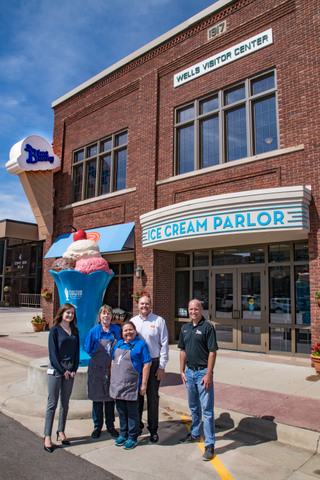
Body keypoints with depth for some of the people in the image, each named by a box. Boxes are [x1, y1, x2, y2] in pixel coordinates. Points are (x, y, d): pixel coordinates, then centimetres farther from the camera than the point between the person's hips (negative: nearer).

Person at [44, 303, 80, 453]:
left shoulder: (74, 331, 8)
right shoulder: (55, 330, -6)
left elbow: (77, 351, 9)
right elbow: (53, 352, -9)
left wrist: (74, 369, -2)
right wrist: (62, 370, -11)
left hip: (70, 369, 5)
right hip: (55, 369, -4)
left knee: (65, 402, 11)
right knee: (52, 403, -1)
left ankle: (61, 432, 25)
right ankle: (47, 436, 8)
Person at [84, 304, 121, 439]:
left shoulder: (117, 330, -4)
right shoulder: (94, 331, -8)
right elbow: (88, 350, 2)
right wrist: (100, 358, -2)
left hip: (112, 369, 1)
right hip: (97, 369, -1)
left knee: (110, 397, 12)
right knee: (97, 398, 8)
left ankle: (110, 425, 28)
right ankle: (97, 426, 25)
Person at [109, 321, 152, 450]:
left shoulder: (141, 344, -6)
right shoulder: (119, 344, 12)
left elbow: (147, 364, -10)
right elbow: (113, 361, 20)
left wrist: (144, 384, -13)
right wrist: (112, 378, 15)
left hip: (131, 385, -6)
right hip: (117, 383, 6)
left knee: (132, 412, 4)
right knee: (121, 410, 16)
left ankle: (132, 438, 18)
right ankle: (123, 434, 32)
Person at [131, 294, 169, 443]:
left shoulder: (159, 321, -2)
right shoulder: (133, 321, 7)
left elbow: (164, 344, -3)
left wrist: (162, 366, -7)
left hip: (154, 363, -3)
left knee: (152, 397, 4)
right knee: (137, 395, 11)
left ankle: (153, 429, 19)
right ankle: (137, 425, 29)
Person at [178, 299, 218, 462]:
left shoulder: (208, 327, -11)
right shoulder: (185, 328, 8)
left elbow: (212, 352, -13)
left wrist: (208, 374, -17)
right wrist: (182, 371, 9)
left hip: (203, 372, -6)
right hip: (189, 371, 6)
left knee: (207, 409, -1)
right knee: (193, 407, 20)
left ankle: (209, 444, 9)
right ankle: (195, 434, 37)